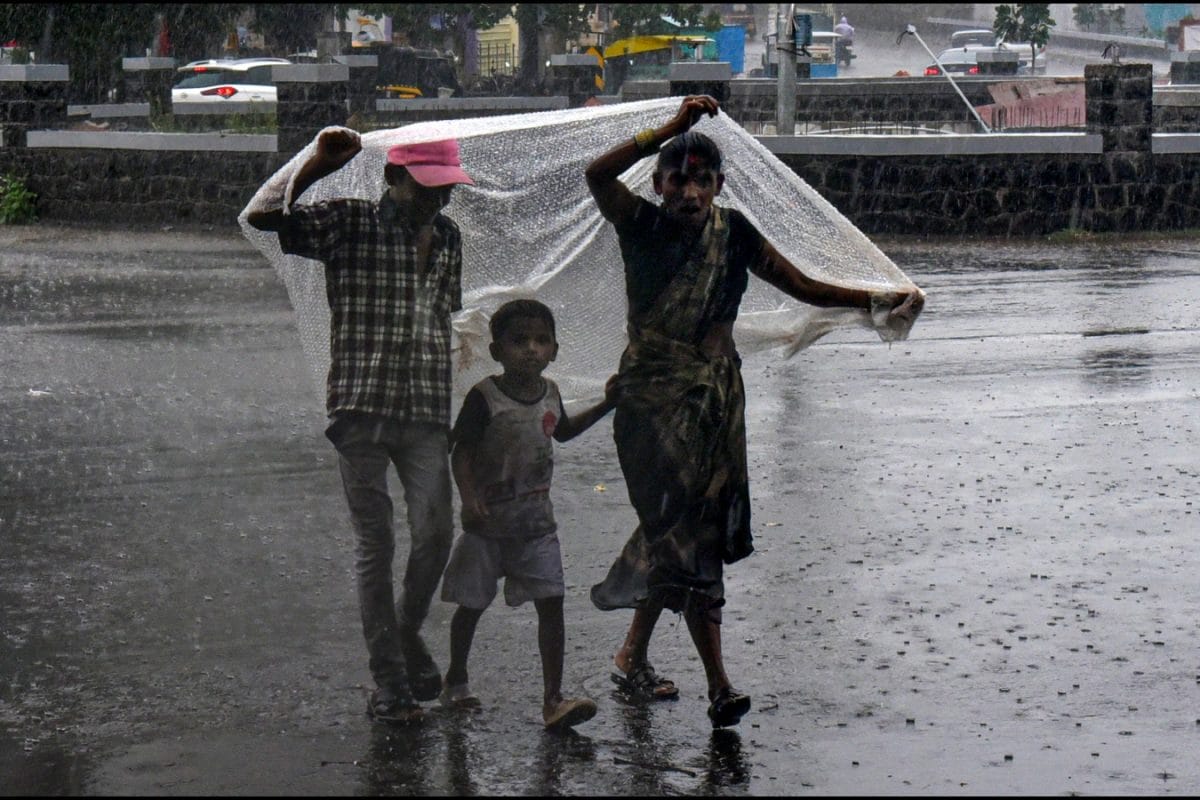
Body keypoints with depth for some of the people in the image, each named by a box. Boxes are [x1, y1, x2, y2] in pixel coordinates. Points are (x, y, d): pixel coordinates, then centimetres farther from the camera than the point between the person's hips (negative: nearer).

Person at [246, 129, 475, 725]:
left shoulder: (447, 237, 14)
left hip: (425, 411, 4)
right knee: (375, 544, 0)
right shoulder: (348, 223, -2)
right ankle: (389, 681, 8)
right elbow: (260, 219, -14)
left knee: (436, 532, -5)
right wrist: (317, 166, -21)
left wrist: (453, 412, 23)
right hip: (361, 407, -4)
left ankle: (407, 636, 23)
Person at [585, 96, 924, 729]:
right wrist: (672, 128, -25)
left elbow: (804, 287, 6)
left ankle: (633, 654, 29)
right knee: (686, 532, -11)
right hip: (652, 393, -4)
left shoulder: (732, 234, 5)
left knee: (677, 527, 9)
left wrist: (880, 301, -4)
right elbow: (598, 176, -23)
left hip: (715, 396, 4)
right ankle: (718, 684, -12)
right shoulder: (643, 227, -5)